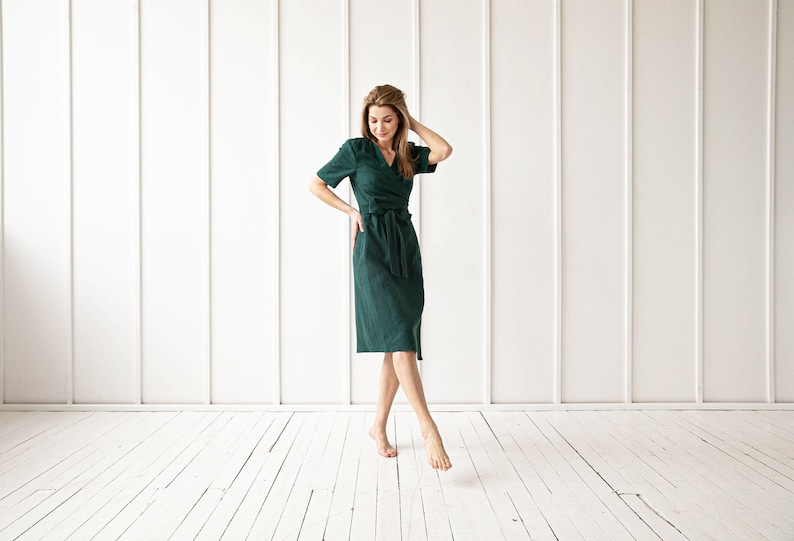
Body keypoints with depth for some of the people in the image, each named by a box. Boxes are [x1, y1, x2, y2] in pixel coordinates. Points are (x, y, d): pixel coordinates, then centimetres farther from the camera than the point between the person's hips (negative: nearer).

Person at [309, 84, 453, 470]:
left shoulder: (409, 154, 12)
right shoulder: (356, 149, 2)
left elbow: (444, 151, -7)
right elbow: (316, 184, 8)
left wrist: (412, 122, 4)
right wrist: (352, 211, 2)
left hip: (406, 246, 5)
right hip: (373, 247, -5)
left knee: (398, 344, 5)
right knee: (399, 335, -17)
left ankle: (378, 426, 17)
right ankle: (428, 427, -18)